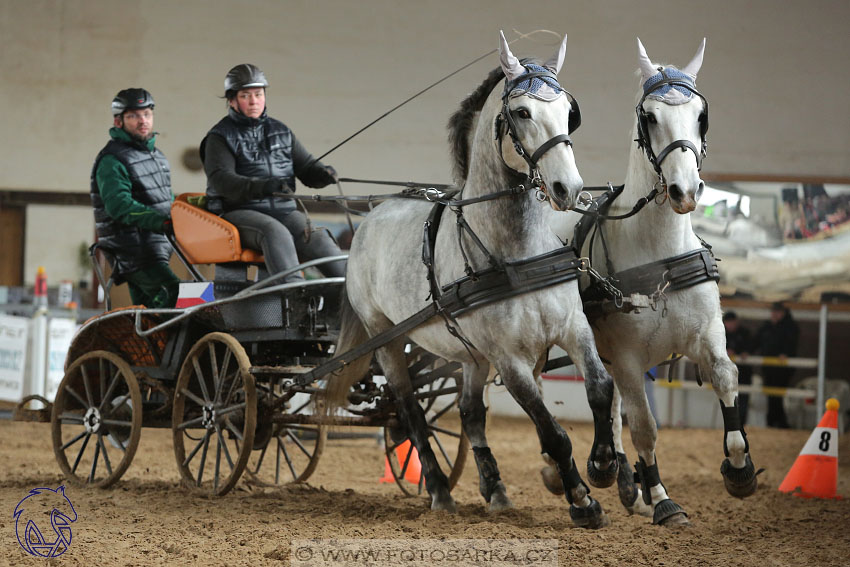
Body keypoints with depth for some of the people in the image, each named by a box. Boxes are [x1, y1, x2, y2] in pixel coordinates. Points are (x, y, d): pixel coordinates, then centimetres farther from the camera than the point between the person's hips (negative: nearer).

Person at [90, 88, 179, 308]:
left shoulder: (156, 155, 19)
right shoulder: (112, 161, -10)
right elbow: (119, 206, -24)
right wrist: (162, 222, -35)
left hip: (157, 249, 9)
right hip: (134, 254, -9)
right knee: (175, 294, -26)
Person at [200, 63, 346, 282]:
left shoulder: (280, 131, 20)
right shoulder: (220, 137, 1)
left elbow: (305, 166, 17)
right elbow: (220, 180, -15)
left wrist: (322, 173, -10)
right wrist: (262, 187, -31)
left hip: (283, 209, 5)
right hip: (239, 213, -5)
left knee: (317, 238, -23)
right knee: (276, 232, -35)